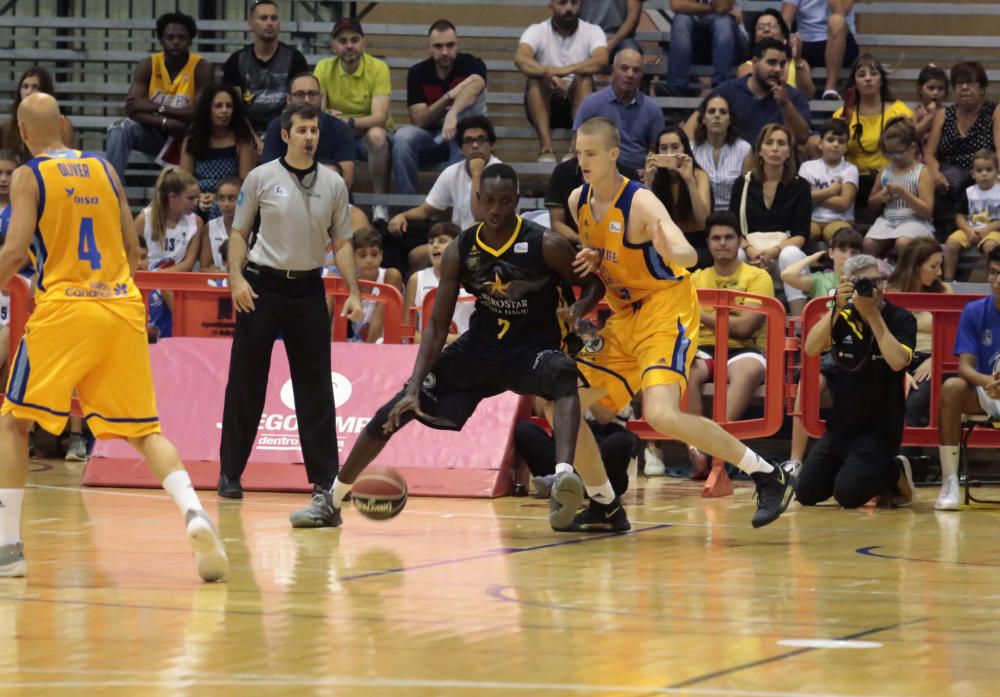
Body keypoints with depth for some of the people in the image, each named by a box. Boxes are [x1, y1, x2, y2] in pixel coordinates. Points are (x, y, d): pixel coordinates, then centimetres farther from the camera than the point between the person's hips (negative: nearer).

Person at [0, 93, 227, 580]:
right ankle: (194, 516, -18)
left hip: (64, 308, -4)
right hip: (123, 307, 4)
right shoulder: (104, 170, 13)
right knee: (144, 429, 7)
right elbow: (132, 251, 15)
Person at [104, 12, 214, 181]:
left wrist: (156, 107, -26)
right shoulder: (148, 66, -6)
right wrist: (166, 122, -32)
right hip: (154, 133, 2)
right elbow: (131, 109, -17)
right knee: (121, 129, -26)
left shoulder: (201, 68, -12)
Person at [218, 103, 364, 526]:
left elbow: (342, 242, 8)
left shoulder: (333, 184, 5)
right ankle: (230, 474, 14)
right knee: (246, 384, 3)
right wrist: (237, 278, -10)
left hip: (308, 289, 2)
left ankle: (325, 481, -1)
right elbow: (239, 232, 4)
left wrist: (353, 293, -1)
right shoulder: (262, 178, -1)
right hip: (262, 286, -2)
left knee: (315, 388, -1)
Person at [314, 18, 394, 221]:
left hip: (371, 134, -2)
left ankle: (380, 206, -27)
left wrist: (349, 122, -42)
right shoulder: (324, 69, -5)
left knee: (376, 135, -37)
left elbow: (379, 118, -24)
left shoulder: (378, 68, -14)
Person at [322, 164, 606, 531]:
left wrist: (577, 309, -29)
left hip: (535, 348, -3)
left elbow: (594, 284, -5)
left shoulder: (545, 245, -18)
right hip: (481, 346, 4)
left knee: (564, 377, -41)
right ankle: (333, 497, 17)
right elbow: (438, 325, -6)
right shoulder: (461, 251, -10)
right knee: (394, 412, -1)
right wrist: (414, 387, -15)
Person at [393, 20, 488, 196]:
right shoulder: (418, 73, -4)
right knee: (403, 137, -31)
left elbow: (474, 86, -37)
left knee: (472, 99, -31)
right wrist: (449, 96, -24)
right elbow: (419, 121, -11)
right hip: (431, 140, 1)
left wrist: (452, 113, -57)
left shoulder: (471, 64, -11)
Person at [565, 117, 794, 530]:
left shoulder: (639, 202, -20)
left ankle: (768, 477, -15)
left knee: (661, 415, -27)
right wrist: (590, 262, -3)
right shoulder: (578, 202, 3)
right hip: (623, 317, 8)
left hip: (665, 313, -8)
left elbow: (689, 254, -33)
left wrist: (670, 251, -57)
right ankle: (605, 508, 21)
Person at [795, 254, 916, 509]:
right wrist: (837, 307, -21)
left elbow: (897, 361, -26)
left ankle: (894, 474, 7)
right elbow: (811, 348, -13)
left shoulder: (901, 320, -8)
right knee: (806, 493, -3)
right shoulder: (843, 318, 3)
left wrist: (873, 314, -22)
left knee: (849, 494, -22)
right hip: (841, 424, 5)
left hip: (880, 427, -5)